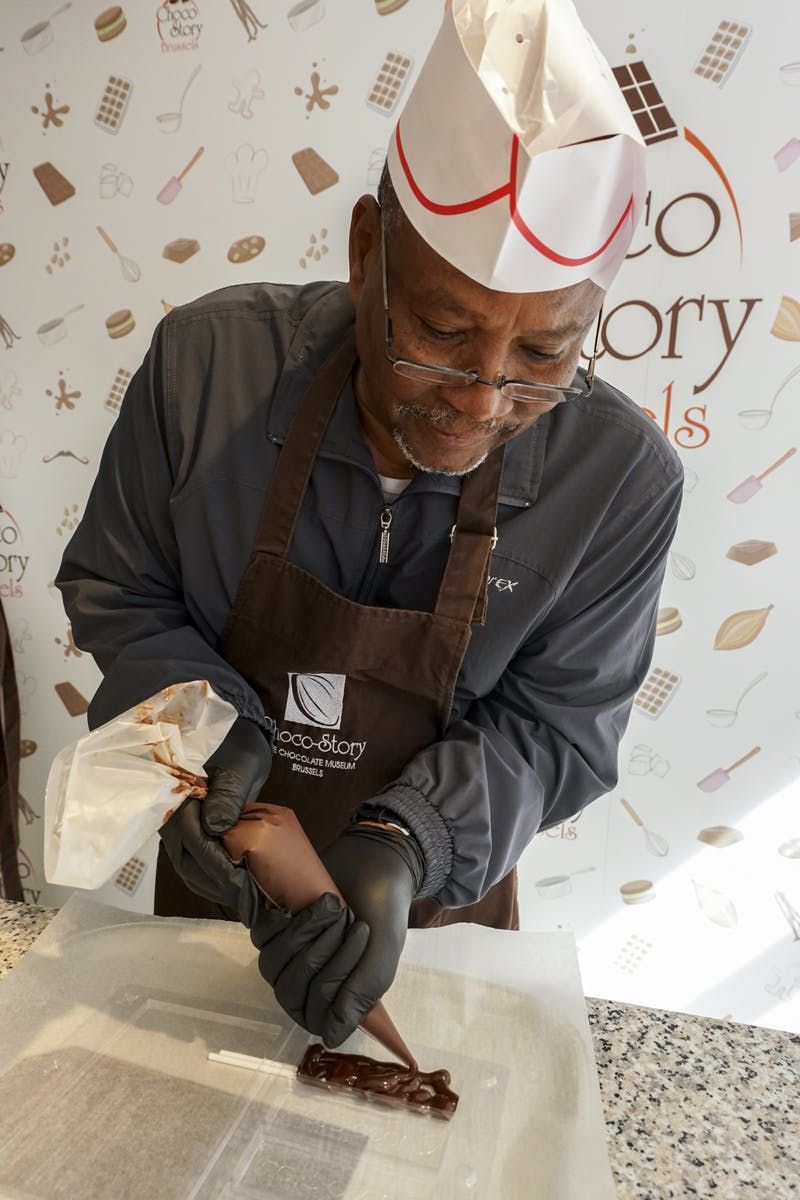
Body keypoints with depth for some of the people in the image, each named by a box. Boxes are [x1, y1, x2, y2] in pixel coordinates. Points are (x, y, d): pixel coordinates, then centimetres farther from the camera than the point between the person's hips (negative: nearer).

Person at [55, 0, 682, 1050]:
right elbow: (115, 590, -10)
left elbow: (555, 728, -15)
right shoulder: (209, 359, -23)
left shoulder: (625, 479, -23)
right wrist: (212, 734, -27)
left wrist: (405, 844, -32)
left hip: (438, 897, 0)